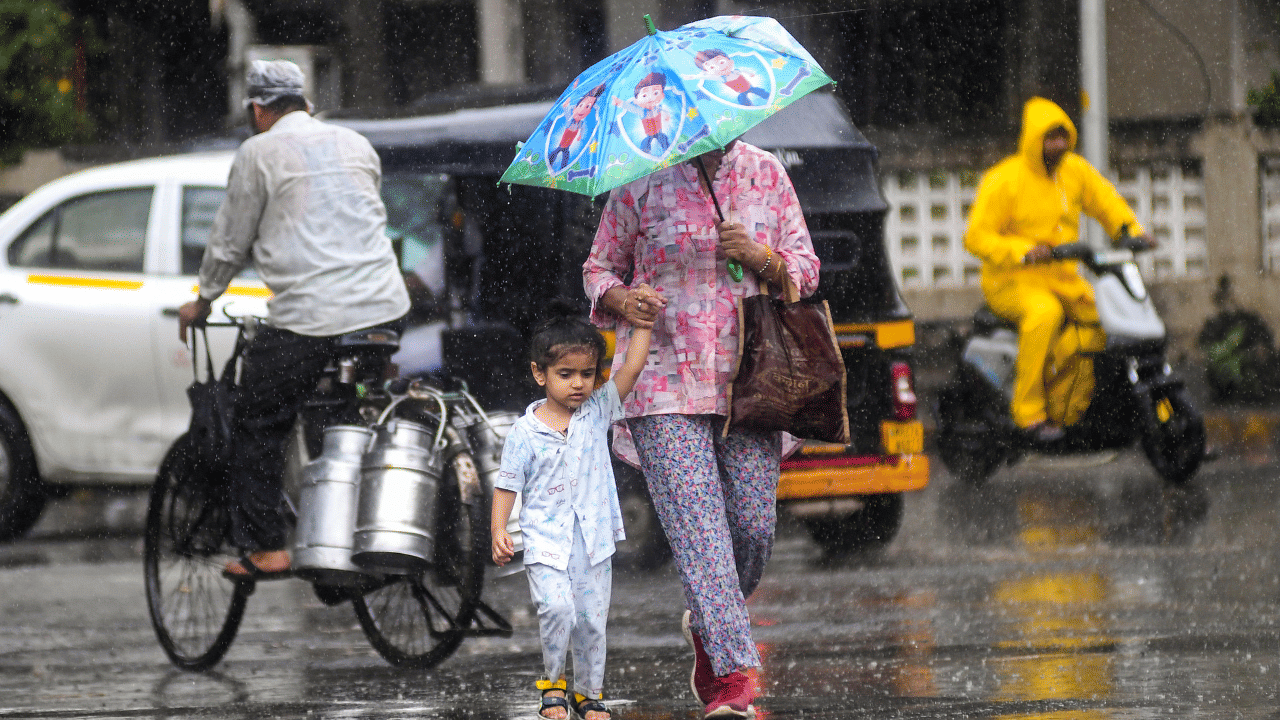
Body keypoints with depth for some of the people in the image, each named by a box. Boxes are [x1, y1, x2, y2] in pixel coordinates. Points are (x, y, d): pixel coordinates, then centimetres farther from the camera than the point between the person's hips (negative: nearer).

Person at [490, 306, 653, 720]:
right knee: (557, 608, -23)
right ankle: (553, 681, -2)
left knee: (592, 621, 8)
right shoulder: (525, 433, -5)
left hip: (593, 541, 3)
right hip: (546, 542, -3)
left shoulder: (597, 412, 3)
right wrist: (499, 531, -10)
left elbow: (632, 368, 1)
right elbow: (507, 484, -1)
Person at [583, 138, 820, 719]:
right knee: (697, 523, -14)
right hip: (665, 387, -3)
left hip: (748, 382, 3)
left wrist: (761, 258, -10)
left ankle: (706, 627, 28)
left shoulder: (765, 174, 9)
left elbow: (806, 270, 11)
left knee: (754, 527, -2)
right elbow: (599, 269, 11)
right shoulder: (639, 182, 2)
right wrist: (622, 300, -12)